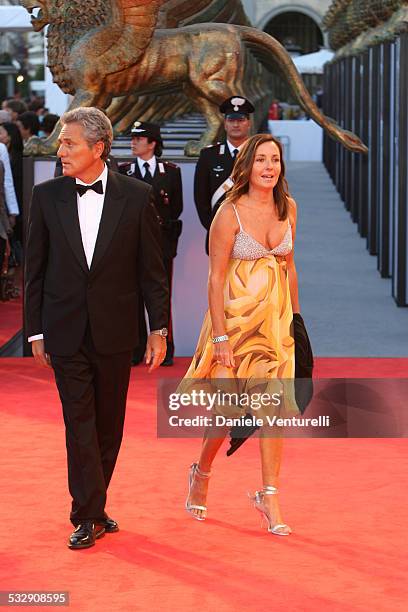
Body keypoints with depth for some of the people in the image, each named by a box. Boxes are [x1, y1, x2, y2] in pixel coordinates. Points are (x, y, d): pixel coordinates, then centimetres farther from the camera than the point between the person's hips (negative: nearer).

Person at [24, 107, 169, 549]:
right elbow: (34, 269, 4)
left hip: (115, 331, 0)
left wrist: (158, 329, -2)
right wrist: (35, 331, 3)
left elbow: (152, 269, 1)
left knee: (109, 425, 9)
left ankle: (93, 506, 23)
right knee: (79, 424, -1)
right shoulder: (46, 196, 0)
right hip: (66, 333, 0)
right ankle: (89, 515, 5)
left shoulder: (136, 197, -3)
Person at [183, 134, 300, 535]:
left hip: (276, 316, 4)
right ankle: (201, 473, 28)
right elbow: (216, 278, -11)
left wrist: (295, 318, 12)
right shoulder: (230, 213, -12)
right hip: (236, 315, -4)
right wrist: (220, 336, -15)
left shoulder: (288, 208, 4)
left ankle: (269, 496, 6)